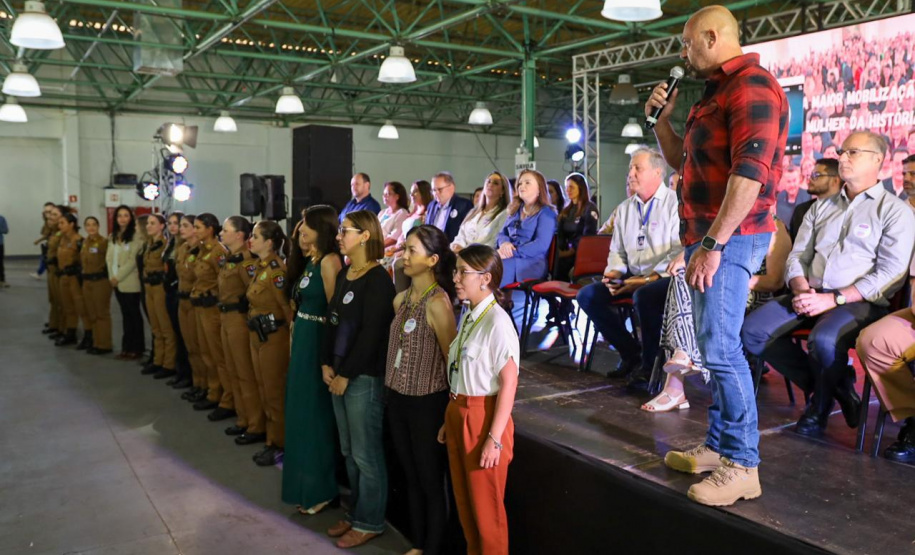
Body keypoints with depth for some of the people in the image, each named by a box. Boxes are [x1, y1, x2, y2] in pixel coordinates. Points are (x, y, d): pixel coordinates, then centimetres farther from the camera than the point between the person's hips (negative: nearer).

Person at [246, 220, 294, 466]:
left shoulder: (276, 269, -19)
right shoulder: (261, 267, 10)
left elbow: (287, 305, -20)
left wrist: (293, 334, -17)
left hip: (273, 337, -9)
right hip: (257, 336, 10)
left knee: (274, 393, 2)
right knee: (264, 391, 16)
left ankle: (280, 445, 14)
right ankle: (272, 440, 27)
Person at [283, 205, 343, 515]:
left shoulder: (328, 261, -18)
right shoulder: (309, 260, 12)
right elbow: (298, 303, 13)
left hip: (317, 341, -9)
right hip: (301, 338, 9)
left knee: (314, 413, 1)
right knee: (300, 408, 17)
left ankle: (319, 489, 15)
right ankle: (303, 477, 32)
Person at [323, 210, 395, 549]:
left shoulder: (377, 280, -15)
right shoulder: (344, 276, 11)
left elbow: (371, 334, -19)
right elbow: (333, 321, 14)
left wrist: (347, 375, -15)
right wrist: (327, 365, 4)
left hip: (364, 377, -8)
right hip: (339, 373, 8)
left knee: (366, 454, 4)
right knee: (349, 452, 17)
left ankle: (370, 522, 18)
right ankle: (356, 514, 31)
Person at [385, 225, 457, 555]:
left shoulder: (437, 302, -18)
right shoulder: (400, 300, 6)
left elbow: (453, 359, -16)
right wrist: (392, 392, 15)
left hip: (427, 403, -8)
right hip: (398, 399, 8)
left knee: (431, 482, 7)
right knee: (411, 478, 19)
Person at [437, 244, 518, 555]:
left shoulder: (497, 323, -20)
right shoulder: (468, 318, 6)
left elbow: (509, 383, -20)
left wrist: (494, 438, -20)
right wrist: (450, 419, 12)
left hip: (483, 417, -8)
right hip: (458, 413, 8)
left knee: (485, 505, 8)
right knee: (464, 499, 21)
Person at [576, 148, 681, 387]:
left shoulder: (674, 203, -6)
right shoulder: (624, 208, 17)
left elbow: (681, 252, -15)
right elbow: (617, 250, 20)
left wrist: (650, 279, -22)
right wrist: (614, 273, -1)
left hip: (666, 278, -7)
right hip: (633, 278, 7)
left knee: (644, 296, -38)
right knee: (587, 295, -9)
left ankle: (649, 365, -14)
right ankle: (631, 352, 2)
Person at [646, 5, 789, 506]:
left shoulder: (752, 85, -11)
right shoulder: (715, 93, 20)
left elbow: (750, 172, -22)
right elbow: (682, 161, 28)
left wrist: (714, 244, -25)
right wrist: (661, 119, 14)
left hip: (731, 237, -10)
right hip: (708, 235, 10)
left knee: (720, 349, -11)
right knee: (715, 348, 11)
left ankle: (742, 466, -3)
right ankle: (719, 445, 20)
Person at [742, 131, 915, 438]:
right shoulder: (822, 207, 20)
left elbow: (890, 273, -9)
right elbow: (798, 254, 16)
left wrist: (834, 299, -18)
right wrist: (801, 289, -7)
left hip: (859, 302, -6)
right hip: (810, 297, 6)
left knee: (823, 340, -37)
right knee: (753, 330, -17)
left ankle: (822, 402, -3)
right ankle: (836, 386, -3)